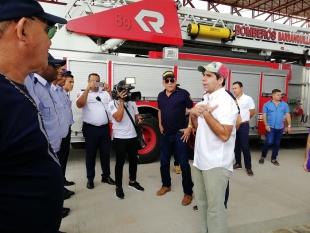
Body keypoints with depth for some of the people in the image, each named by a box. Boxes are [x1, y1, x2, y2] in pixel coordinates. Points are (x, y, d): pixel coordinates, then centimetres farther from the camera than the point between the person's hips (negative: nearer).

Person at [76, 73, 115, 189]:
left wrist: (109, 91, -6)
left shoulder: (105, 93, 12)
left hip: (105, 128, 3)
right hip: (91, 128, -3)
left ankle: (106, 176, 26)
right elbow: (79, 104, -15)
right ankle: (90, 178, 20)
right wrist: (87, 89, -21)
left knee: (105, 153, 12)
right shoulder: (83, 93, 3)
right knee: (91, 154, 8)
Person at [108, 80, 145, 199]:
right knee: (120, 162, 2)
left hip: (132, 136, 6)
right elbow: (118, 118, -22)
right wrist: (121, 101, -22)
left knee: (134, 160, 16)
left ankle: (132, 182, 35)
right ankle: (118, 187, 18)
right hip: (120, 138, -5)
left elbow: (136, 115, 17)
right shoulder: (112, 103, -8)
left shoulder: (132, 102, 9)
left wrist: (139, 118, -8)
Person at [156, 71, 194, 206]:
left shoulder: (183, 93, -9)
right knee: (164, 162, 15)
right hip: (165, 134, 6)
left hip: (180, 134, -5)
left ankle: (188, 193, 12)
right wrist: (160, 125, 14)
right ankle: (166, 185, 35)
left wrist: (189, 127, -13)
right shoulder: (160, 96, 8)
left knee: (184, 163, 0)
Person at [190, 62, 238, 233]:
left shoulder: (225, 101, -16)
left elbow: (224, 135, -26)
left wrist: (206, 113, -20)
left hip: (216, 164, -9)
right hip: (200, 160, 9)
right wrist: (193, 114, -2)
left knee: (215, 207, 4)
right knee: (202, 201, 21)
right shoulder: (206, 99, 11)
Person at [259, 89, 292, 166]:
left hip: (280, 127, 3)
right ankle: (262, 157, 9)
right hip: (270, 127, -3)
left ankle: (273, 159, 21)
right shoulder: (267, 104, -1)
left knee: (277, 143, 9)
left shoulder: (284, 104, 5)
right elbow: (264, 115, -3)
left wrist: (289, 126, 0)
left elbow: (287, 115, 6)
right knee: (269, 142, -10)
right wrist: (266, 125, -12)